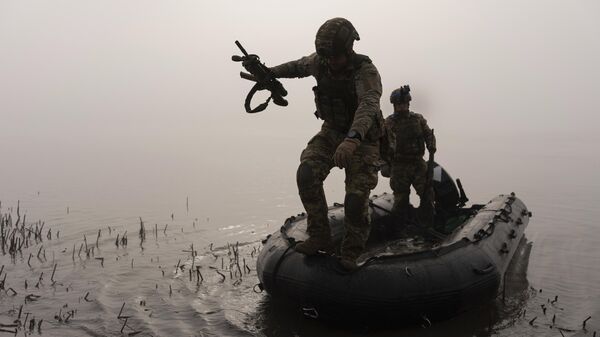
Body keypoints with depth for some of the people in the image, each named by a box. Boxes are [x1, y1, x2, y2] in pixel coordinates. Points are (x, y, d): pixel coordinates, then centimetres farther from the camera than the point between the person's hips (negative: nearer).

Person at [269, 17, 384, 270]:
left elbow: (368, 106, -46)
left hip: (361, 139, -4)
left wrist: (352, 139, -63)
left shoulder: (365, 71, -27)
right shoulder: (320, 62, -9)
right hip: (331, 132, 5)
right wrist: (272, 72, 4)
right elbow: (300, 66, 16)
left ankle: (351, 253, 13)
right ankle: (320, 238, -8)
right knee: (307, 174, -20)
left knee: (356, 199, -11)